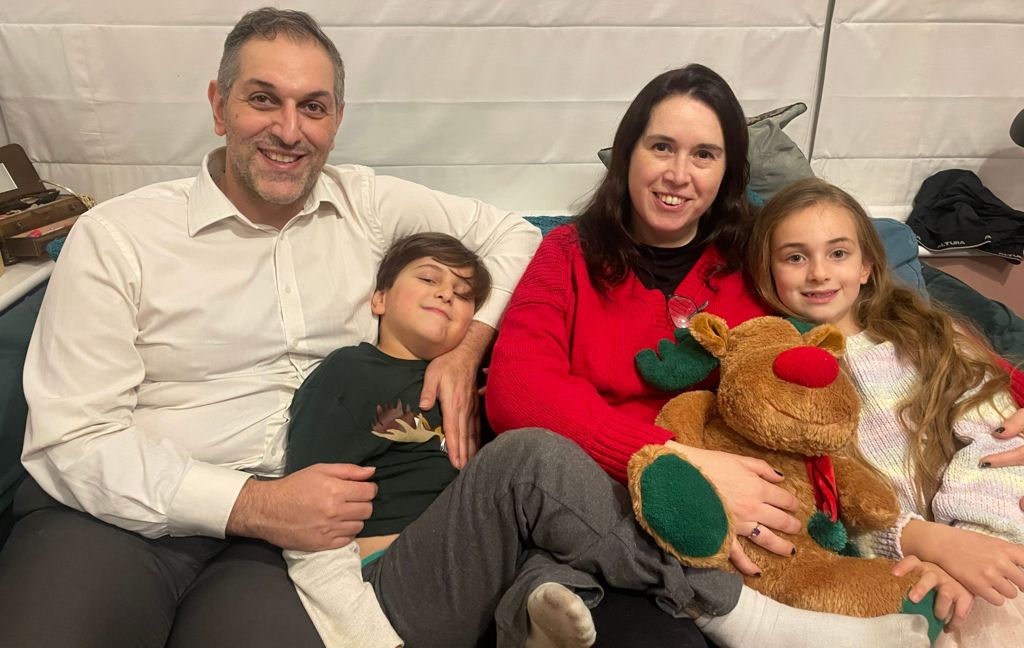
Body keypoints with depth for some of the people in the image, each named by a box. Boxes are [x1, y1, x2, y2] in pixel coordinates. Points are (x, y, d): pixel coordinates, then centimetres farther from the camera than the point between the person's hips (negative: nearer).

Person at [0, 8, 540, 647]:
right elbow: (71, 440, -7)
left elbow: (511, 233, 14)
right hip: (117, 518, -1)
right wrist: (253, 504, -18)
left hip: (284, 529, 2)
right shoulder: (115, 236, -3)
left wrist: (467, 348, -3)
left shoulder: (368, 205, 6)